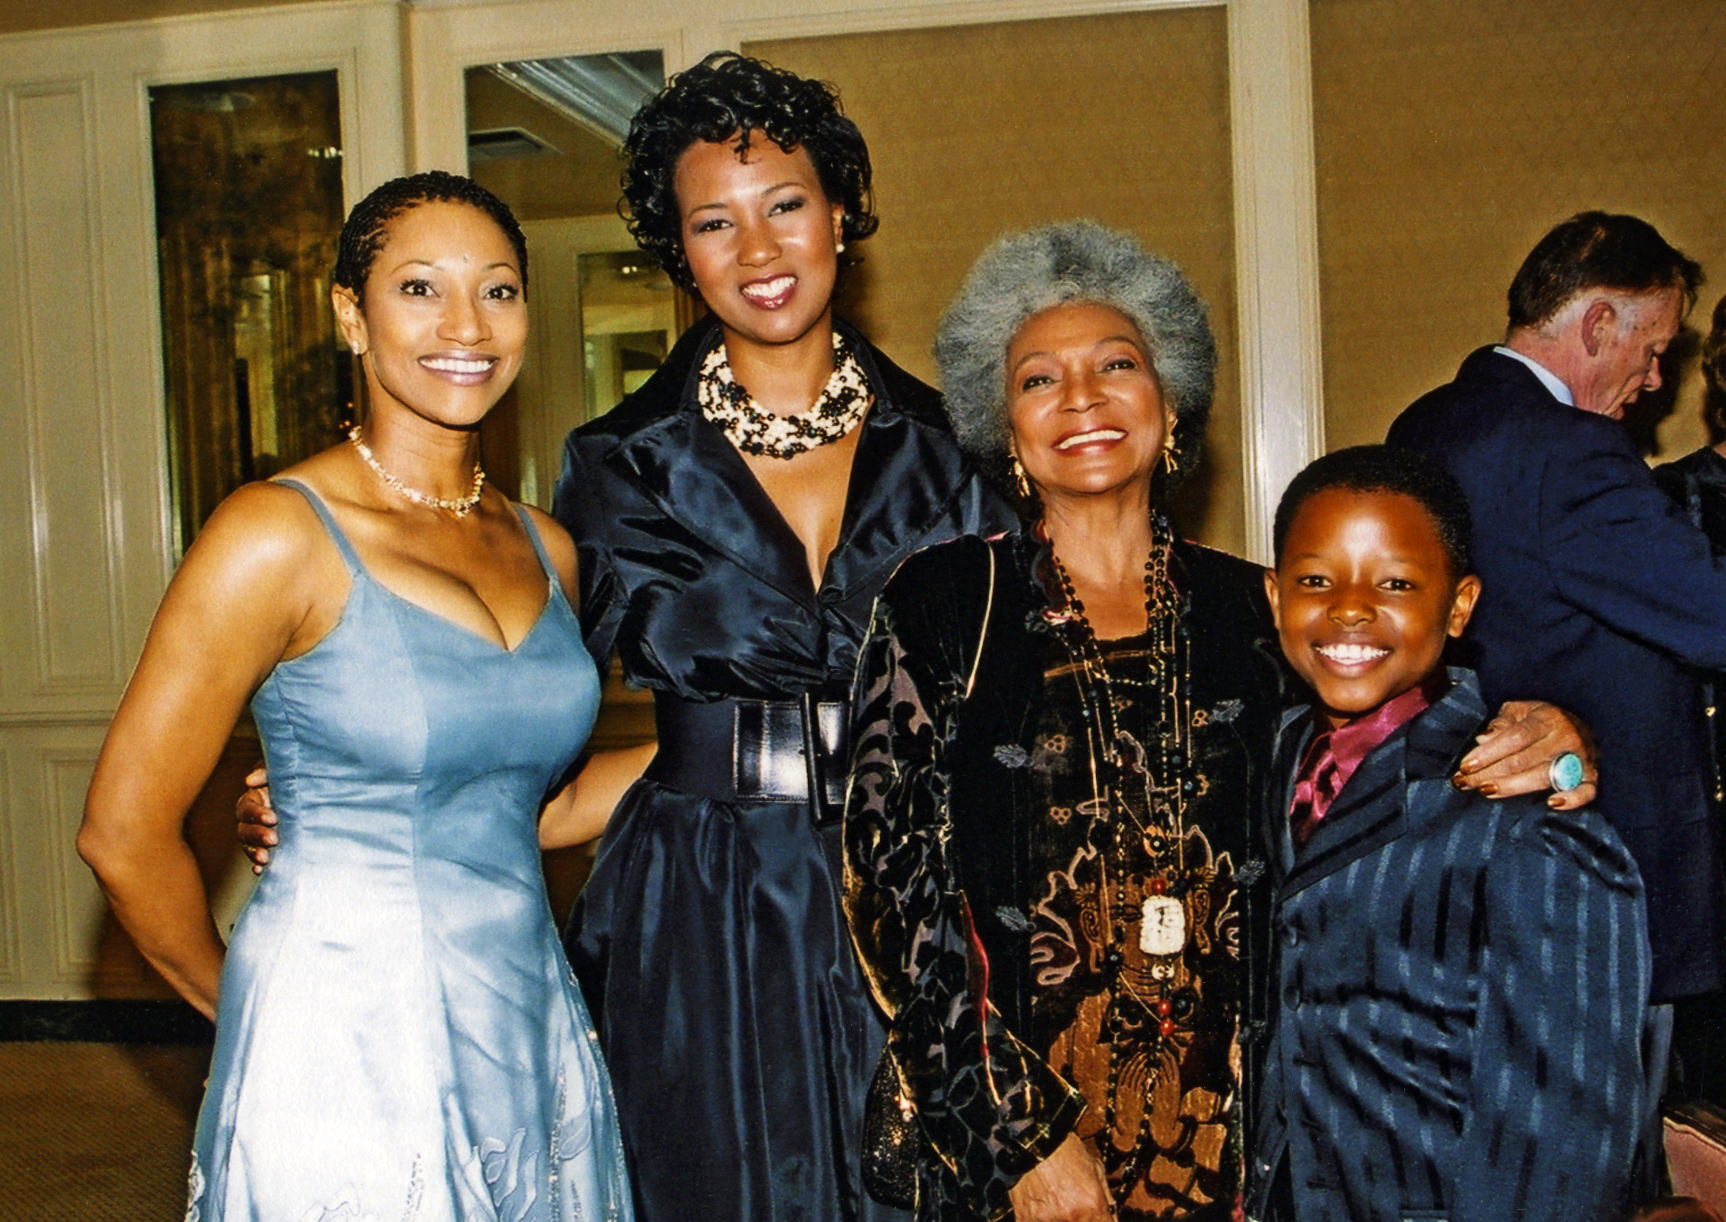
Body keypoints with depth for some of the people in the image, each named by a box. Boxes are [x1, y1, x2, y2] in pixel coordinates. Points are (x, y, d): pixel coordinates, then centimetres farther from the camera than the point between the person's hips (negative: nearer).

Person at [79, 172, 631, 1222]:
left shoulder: (547, 550, 6)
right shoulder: (278, 535, -13)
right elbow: (125, 832, -9)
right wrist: (249, 1005, 2)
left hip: (532, 1034, 6)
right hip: (346, 1057, -5)